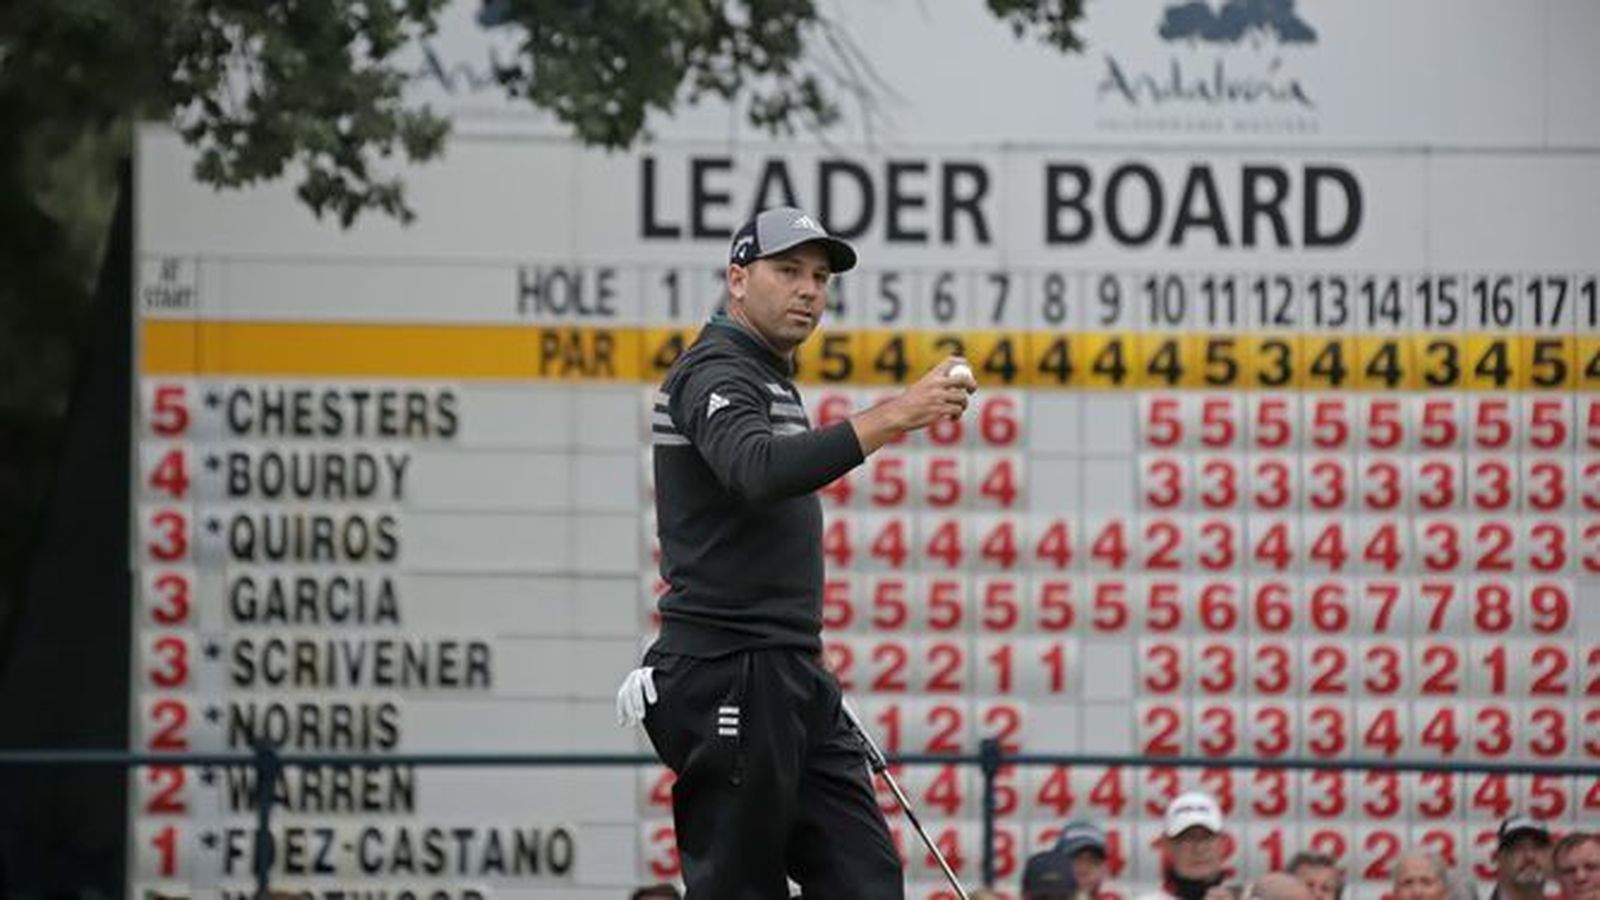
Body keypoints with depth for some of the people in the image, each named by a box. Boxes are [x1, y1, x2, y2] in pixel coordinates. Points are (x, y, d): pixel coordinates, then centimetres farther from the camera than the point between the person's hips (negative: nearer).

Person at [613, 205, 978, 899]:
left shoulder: (769, 381, 23)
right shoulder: (714, 373, -9)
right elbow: (759, 471, -31)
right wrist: (890, 418, -40)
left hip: (793, 684, 10)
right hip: (727, 680, -10)